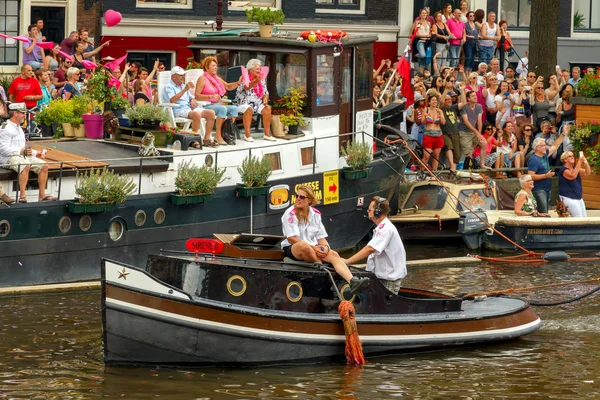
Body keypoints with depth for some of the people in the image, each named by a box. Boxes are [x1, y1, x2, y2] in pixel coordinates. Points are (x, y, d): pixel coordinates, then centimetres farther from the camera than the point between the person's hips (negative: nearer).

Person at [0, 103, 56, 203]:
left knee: (43, 165, -7)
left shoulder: (18, 128, 24)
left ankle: (42, 195, -7)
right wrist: (21, 151, -22)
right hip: (8, 158, -9)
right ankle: (22, 196, -42)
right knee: (26, 165, -38)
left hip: (22, 156, 9)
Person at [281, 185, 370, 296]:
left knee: (333, 254, -23)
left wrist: (325, 246, -12)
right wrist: (313, 248, -20)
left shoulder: (315, 214, 12)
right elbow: (292, 239, -13)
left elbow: (321, 237, 13)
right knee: (304, 246, -41)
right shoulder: (290, 214, -4)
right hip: (292, 249, -5)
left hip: (314, 248, 5)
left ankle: (352, 281, -42)